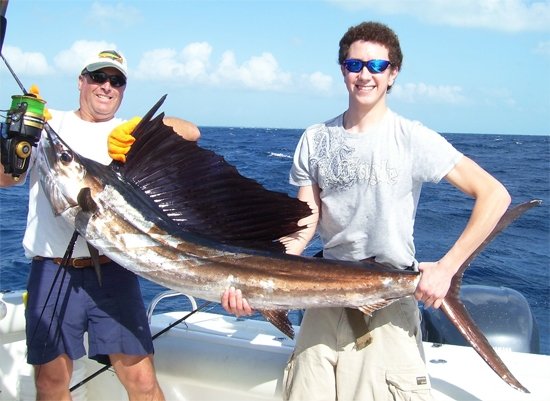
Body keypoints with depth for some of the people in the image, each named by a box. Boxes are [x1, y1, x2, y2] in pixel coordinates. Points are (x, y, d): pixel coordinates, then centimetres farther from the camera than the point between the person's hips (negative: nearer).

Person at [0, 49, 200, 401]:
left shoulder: (132, 133, 13)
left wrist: (140, 126, -19)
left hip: (112, 271, 0)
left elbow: (191, 133, -2)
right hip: (53, 271, 1)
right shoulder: (49, 125, 13)